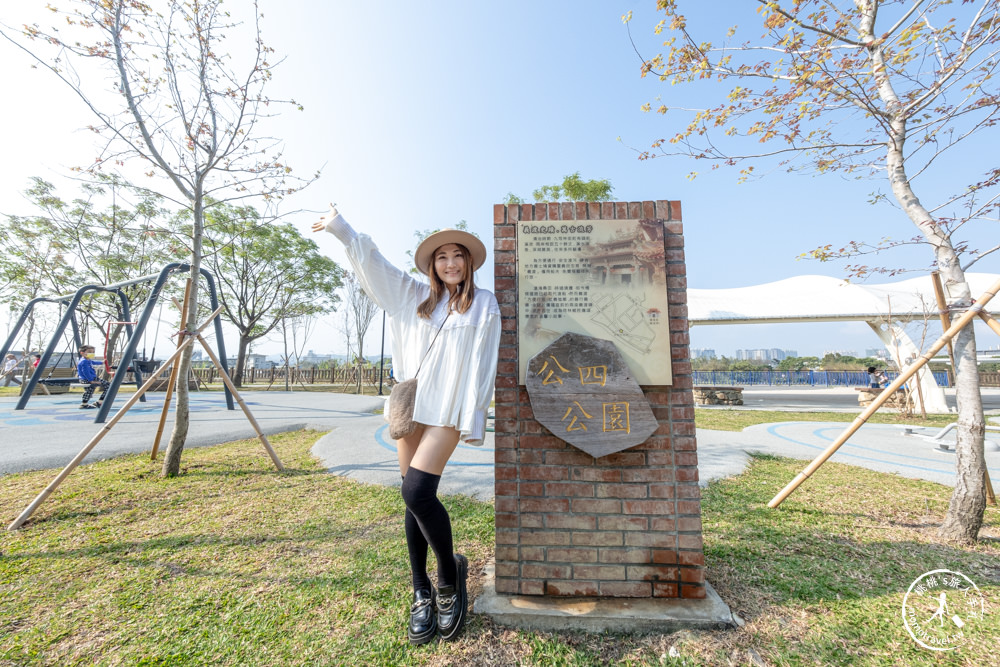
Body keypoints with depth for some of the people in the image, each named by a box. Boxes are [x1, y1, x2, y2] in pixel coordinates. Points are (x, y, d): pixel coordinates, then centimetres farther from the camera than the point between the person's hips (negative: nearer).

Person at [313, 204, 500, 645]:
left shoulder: (483, 304, 3)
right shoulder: (414, 296, 14)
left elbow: (482, 365, -4)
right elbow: (373, 264, 18)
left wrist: (474, 418, -9)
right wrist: (341, 228, 18)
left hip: (447, 411, -4)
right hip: (409, 407, 4)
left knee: (417, 494, -14)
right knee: (415, 499, 8)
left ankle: (450, 575, 14)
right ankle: (421, 593, 27)